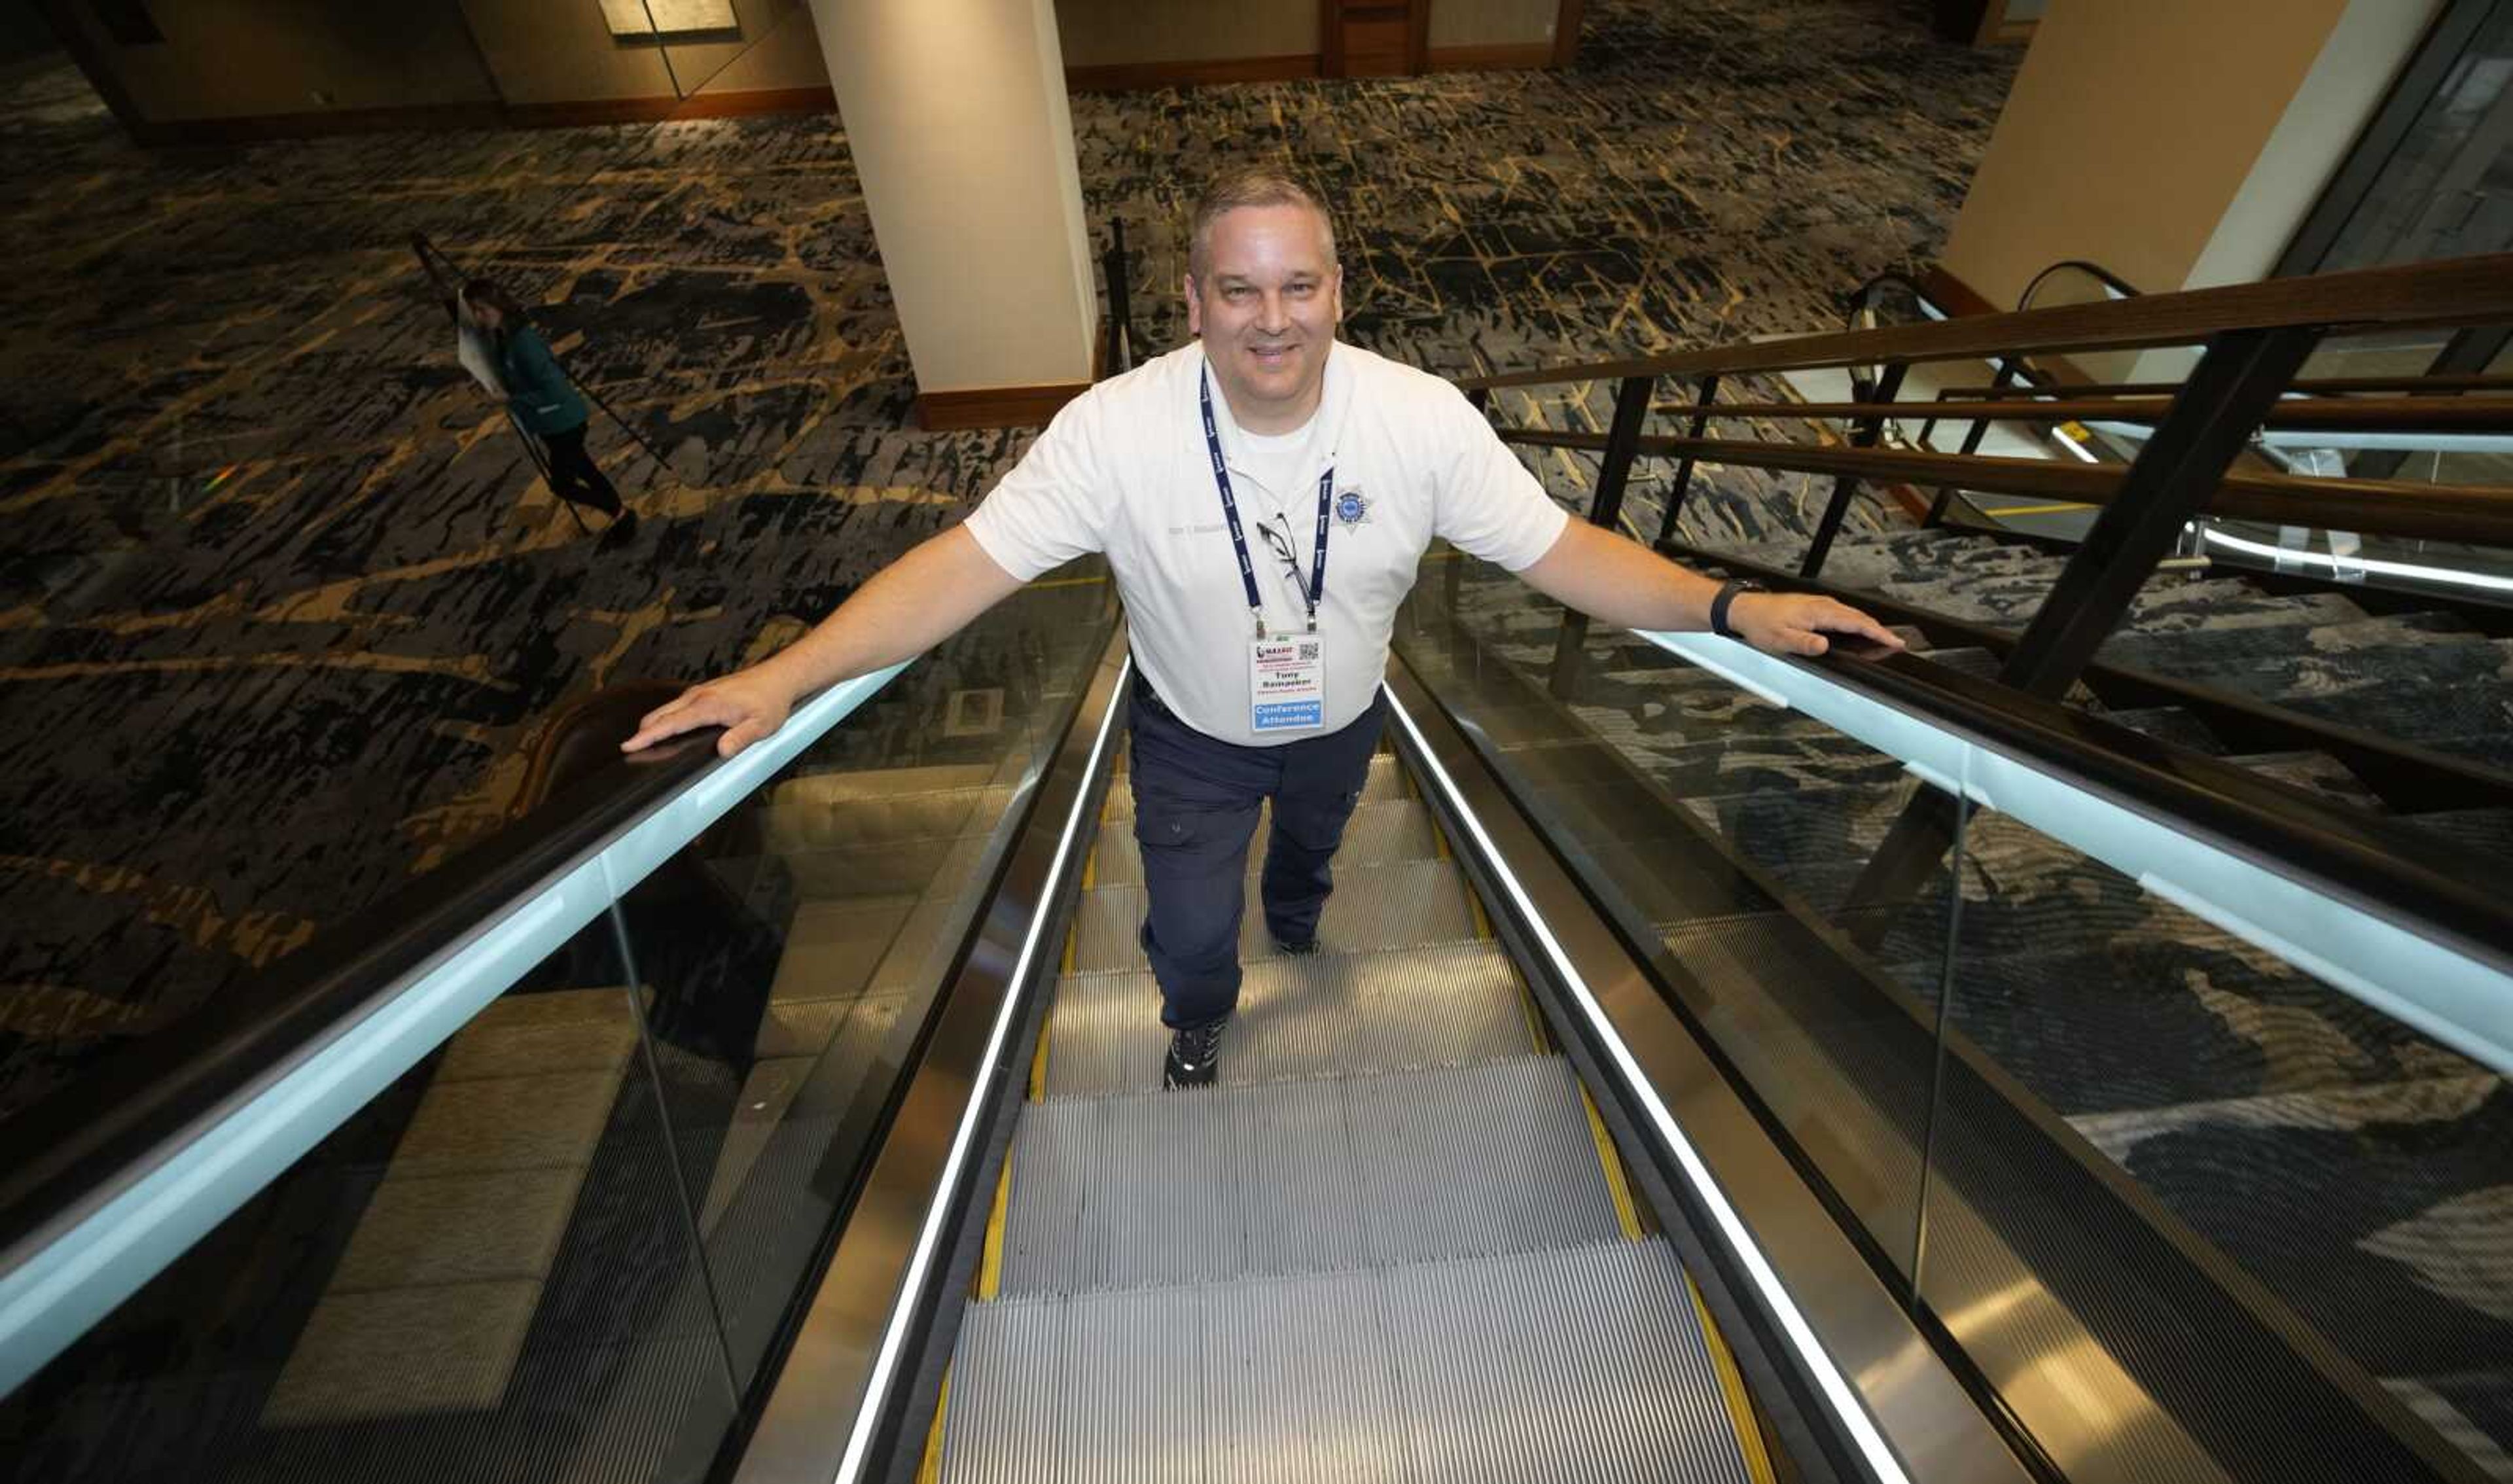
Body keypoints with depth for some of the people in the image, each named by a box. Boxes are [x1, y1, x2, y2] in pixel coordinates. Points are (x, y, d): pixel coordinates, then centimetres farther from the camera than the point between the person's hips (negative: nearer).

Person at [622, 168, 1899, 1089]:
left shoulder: (1422, 418, -24)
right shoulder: (1117, 429, -28)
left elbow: (1559, 550, -21)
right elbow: (968, 564, -29)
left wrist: (1730, 608, -32)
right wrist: (786, 675, -37)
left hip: (1343, 721, 3)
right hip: (1193, 739, -2)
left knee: (1314, 834, 33)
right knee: (1188, 928, 13)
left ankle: (1293, 916, 74)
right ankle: (1198, 1014, 54)